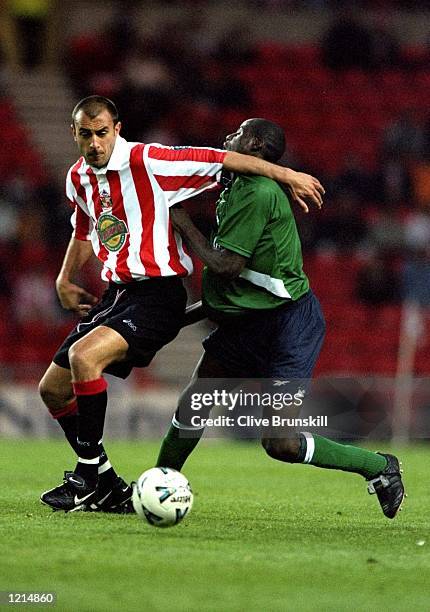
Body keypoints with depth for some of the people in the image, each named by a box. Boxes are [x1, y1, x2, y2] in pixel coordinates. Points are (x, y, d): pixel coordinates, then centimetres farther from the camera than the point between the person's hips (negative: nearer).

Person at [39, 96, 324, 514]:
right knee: (53, 389, 6)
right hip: (116, 292, 8)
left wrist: (287, 176, -10)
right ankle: (107, 487, 18)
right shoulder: (78, 178, 8)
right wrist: (65, 280, 18)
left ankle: (89, 477, -18)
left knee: (83, 356, -30)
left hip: (158, 294, -8)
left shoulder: (146, 162, -14)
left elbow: (222, 160, -11)